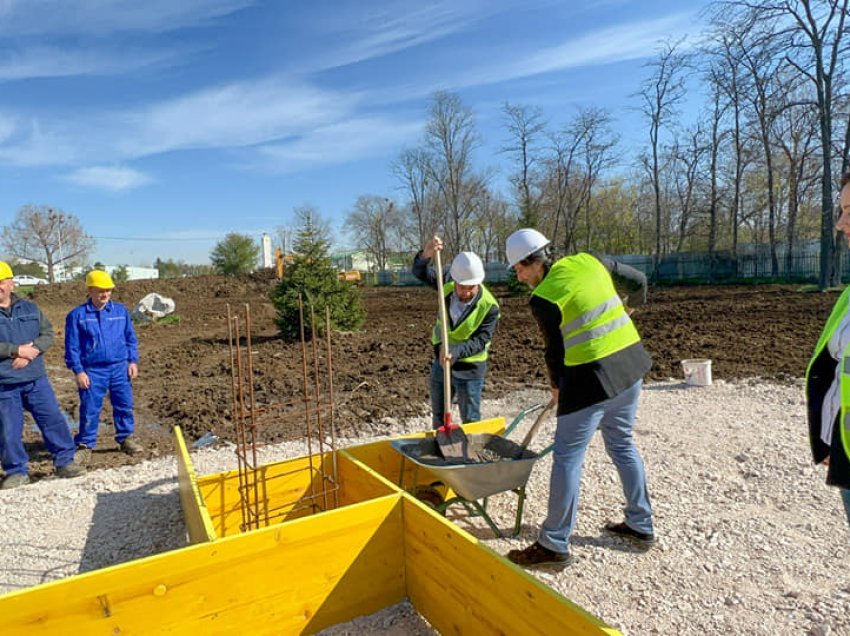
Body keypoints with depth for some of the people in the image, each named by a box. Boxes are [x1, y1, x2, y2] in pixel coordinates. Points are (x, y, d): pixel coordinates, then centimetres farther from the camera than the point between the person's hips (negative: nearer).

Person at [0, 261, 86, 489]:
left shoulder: (30, 308, 9)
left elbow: (48, 333, 4)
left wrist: (30, 352, -14)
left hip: (36, 378, 2)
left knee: (53, 419, 3)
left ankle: (64, 462, 14)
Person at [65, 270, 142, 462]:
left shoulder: (121, 311, 3)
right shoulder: (77, 315, -3)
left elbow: (131, 338, 9)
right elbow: (72, 346, -1)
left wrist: (133, 361, 4)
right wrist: (78, 371, -5)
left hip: (120, 368, 2)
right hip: (92, 371, -2)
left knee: (124, 405, 10)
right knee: (90, 410, 4)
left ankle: (126, 438, 24)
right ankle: (85, 446, 18)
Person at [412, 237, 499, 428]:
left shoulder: (489, 306, -23)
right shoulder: (447, 285, -12)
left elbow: (480, 340, -24)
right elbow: (421, 273, -13)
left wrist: (455, 352, -41)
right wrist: (426, 255, -35)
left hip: (469, 369, -4)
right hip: (441, 362, 5)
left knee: (470, 421, 9)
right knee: (438, 415, 21)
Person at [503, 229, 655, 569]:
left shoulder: (543, 299, -13)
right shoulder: (588, 261, 5)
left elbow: (555, 350, -3)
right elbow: (637, 280, 15)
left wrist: (556, 386, 15)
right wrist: (627, 307, 36)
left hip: (591, 377, -8)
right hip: (630, 366, 8)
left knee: (567, 458, 2)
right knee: (622, 445, 23)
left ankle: (554, 546, 12)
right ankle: (641, 525, 37)